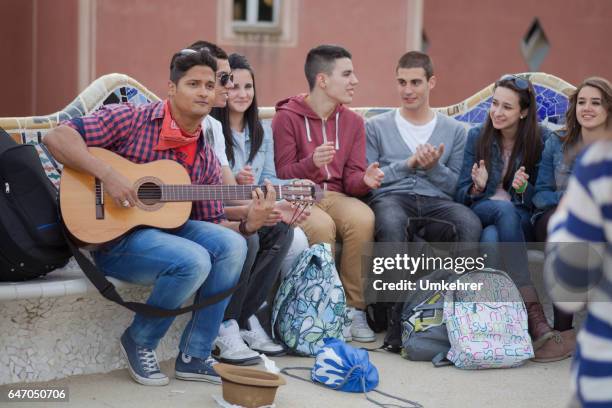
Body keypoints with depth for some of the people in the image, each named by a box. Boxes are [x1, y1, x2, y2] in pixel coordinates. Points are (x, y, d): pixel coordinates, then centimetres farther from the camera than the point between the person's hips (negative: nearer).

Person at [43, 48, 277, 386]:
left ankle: (194, 356, -7)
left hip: (166, 228, 6)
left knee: (230, 244, -18)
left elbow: (213, 224, 11)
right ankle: (139, 342, -3)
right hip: (114, 236, -6)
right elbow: (57, 137, -17)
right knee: (193, 261, -30)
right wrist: (107, 175, -27)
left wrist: (249, 225, -10)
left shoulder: (205, 158, 9)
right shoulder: (132, 119, -9)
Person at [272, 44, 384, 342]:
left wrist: (365, 179, -15)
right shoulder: (287, 117, -4)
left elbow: (351, 179, 9)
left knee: (363, 218, -31)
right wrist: (312, 162, -27)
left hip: (334, 195, 4)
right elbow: (282, 175, -7)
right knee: (322, 226, -37)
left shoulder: (352, 122, 12)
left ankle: (354, 309, -19)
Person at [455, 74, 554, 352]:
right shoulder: (477, 136, 7)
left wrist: (524, 189, -18)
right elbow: (461, 195, 7)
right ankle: (532, 309, -46)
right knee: (505, 209, -36)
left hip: (521, 219, 0)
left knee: (491, 238, -37)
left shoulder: (541, 139, 3)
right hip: (479, 213, 1)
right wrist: (477, 187, -16)